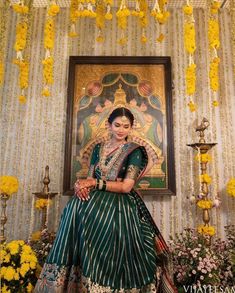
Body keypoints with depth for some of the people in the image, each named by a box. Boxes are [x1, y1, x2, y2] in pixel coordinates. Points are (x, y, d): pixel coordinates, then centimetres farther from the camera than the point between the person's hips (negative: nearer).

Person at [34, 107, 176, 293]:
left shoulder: (134, 151, 1)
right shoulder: (98, 148, 15)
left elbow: (126, 187, -8)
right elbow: (90, 178, 11)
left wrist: (95, 183, -12)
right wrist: (82, 185, -12)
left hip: (121, 204, -4)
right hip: (96, 200, 4)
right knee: (77, 207, -26)